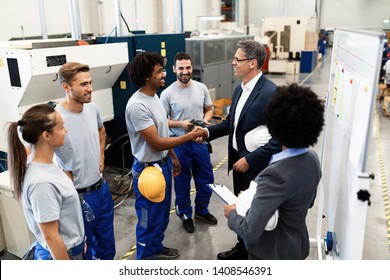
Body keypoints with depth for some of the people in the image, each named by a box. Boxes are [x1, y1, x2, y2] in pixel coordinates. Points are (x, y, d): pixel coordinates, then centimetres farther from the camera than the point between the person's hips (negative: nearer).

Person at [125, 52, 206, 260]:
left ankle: (156, 248, 45)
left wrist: (173, 157, 17)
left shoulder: (154, 96, 5)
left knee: (162, 214, 24)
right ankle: (146, 256, 31)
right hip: (149, 169, -9)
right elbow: (156, 143, -25)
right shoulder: (137, 105, -26)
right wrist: (190, 136, -20)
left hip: (163, 164, 9)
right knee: (149, 218, 10)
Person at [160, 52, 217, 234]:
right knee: (182, 182, 12)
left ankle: (201, 210, 39)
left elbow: (209, 109, 11)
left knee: (206, 179, 16)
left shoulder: (201, 88, -1)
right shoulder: (167, 93, -12)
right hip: (179, 144, -4)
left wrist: (205, 120, -10)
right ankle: (186, 215, 34)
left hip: (200, 142, 4)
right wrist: (180, 124, -23)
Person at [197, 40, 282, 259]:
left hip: (256, 165, -8)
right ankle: (243, 248, 44)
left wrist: (250, 160, -22)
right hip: (239, 159, 8)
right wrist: (209, 131, 0)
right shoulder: (240, 89, 6)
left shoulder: (270, 92, -22)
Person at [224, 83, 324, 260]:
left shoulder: (276, 175, -35)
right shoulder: (312, 159, -9)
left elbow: (250, 231, -35)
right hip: (297, 245, 7)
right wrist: (256, 197, 8)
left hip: (273, 252, -7)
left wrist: (232, 214, -15)